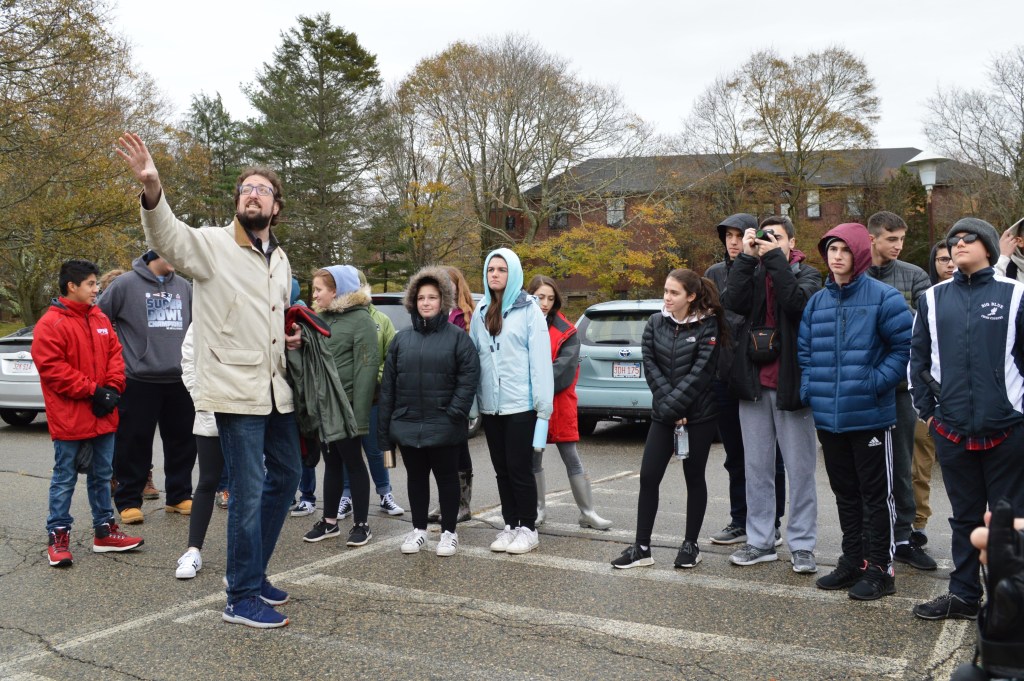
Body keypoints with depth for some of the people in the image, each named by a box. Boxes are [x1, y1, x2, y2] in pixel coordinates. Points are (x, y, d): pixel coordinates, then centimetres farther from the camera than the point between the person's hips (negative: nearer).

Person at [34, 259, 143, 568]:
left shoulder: (100, 319, 11)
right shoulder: (50, 323, -11)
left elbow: (115, 354, 11)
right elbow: (52, 368, -17)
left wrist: (112, 388, -5)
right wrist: (91, 391, -18)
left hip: (103, 416, 7)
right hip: (69, 419, -7)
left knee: (102, 475, 14)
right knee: (65, 478, 2)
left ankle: (104, 531, 25)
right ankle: (58, 537, 10)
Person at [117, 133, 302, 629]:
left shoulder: (280, 259, 14)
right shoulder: (212, 245, -7)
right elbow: (168, 236, -29)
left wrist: (293, 335, 6)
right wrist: (152, 188, -48)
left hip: (276, 390, 8)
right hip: (237, 392, -8)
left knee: (286, 475, 17)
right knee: (248, 493, -5)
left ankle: (253, 571, 34)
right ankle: (242, 598, 8)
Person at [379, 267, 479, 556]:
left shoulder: (457, 337, -2)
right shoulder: (401, 339, 9)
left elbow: (469, 376, -9)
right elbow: (388, 385, 7)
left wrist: (455, 412, -20)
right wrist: (385, 428, 3)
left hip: (443, 427, -4)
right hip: (407, 425, 4)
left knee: (446, 477, 7)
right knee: (416, 477, 14)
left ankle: (449, 531, 19)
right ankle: (419, 529, 27)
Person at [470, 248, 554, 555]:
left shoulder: (528, 309, -5)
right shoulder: (480, 311, 10)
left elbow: (540, 360, -9)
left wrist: (544, 406, -14)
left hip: (520, 404, -5)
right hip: (490, 406, 5)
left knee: (519, 468, 1)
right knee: (501, 469, 12)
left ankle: (528, 528, 14)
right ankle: (510, 525, 24)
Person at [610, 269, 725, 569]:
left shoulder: (707, 326, -7)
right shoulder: (655, 323, 4)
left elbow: (700, 373, -13)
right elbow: (650, 365, -2)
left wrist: (673, 407, -16)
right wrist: (667, 405, -12)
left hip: (699, 415, -3)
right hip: (663, 414, 4)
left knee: (694, 478, 7)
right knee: (648, 477, 0)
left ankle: (691, 545, 20)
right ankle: (642, 547, 8)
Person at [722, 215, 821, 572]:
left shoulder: (807, 274, 3)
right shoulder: (753, 273, 10)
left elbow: (797, 302, -19)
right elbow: (734, 302, -10)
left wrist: (775, 257, -16)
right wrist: (747, 256, -10)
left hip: (790, 382, -3)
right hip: (754, 383, 3)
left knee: (799, 468, 2)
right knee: (756, 467, 8)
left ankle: (801, 545, 10)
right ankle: (760, 541, 17)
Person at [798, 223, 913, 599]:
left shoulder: (883, 297, -8)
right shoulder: (817, 301, 9)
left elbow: (904, 346, -8)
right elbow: (804, 351, 15)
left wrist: (876, 382, -14)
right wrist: (809, 388, 3)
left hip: (870, 415, -6)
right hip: (828, 416, 6)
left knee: (875, 494, 4)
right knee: (845, 492, 16)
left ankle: (879, 568, 14)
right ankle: (852, 561, 29)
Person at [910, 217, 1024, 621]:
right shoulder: (933, 298, 7)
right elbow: (918, 358, 10)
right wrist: (926, 410, 6)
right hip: (952, 431, 3)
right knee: (965, 516, 14)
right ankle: (964, 595, 25)